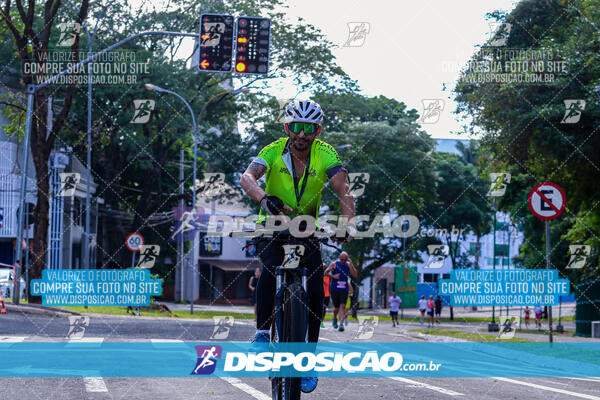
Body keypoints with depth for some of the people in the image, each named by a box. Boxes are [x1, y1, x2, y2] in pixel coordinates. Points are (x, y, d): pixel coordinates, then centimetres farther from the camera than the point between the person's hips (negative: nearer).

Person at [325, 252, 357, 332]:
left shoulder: (348, 265, 5)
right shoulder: (334, 264, 0)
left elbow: (355, 275, -3)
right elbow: (326, 272, -2)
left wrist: (351, 264, -11)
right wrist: (333, 276, -17)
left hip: (344, 290, 1)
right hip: (334, 289, -1)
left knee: (342, 306, -14)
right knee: (336, 307, 6)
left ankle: (341, 324, -21)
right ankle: (335, 318, 38)